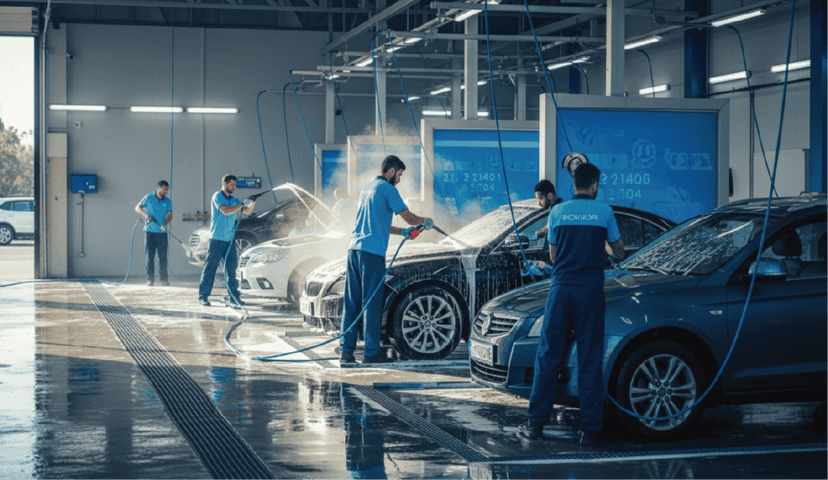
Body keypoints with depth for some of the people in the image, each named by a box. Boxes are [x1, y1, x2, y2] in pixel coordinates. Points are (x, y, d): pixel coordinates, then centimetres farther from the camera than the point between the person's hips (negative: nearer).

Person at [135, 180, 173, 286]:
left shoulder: (168, 202, 9)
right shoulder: (148, 197, 4)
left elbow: (169, 215, 2)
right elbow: (137, 207, 6)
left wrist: (165, 224, -18)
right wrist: (146, 214, -13)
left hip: (162, 233, 2)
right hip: (149, 231, -2)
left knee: (163, 256, 0)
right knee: (149, 256, -2)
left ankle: (164, 279, 6)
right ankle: (150, 279, 1)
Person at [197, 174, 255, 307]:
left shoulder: (234, 200, 14)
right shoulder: (217, 196, -6)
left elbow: (248, 211, 18)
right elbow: (225, 211, -19)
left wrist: (253, 202, 0)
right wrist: (241, 205, -14)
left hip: (230, 239, 6)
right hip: (217, 238, -6)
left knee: (231, 266, 7)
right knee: (210, 266, -5)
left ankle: (234, 294, 13)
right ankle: (203, 295, -3)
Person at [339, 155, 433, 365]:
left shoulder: (367, 188, 24)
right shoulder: (387, 189, -3)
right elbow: (409, 217, -3)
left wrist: (401, 231, 30)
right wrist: (425, 221, 16)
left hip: (355, 248, 8)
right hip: (372, 251, -8)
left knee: (352, 302, 6)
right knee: (372, 303, -5)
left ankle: (346, 351, 4)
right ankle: (372, 352, -3)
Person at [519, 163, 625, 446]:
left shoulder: (558, 212, 7)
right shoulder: (604, 212, 3)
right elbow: (619, 254, 12)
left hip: (560, 288, 2)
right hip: (590, 290, -2)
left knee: (549, 357, 7)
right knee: (590, 361, 2)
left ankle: (536, 423, 8)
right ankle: (590, 429, 2)